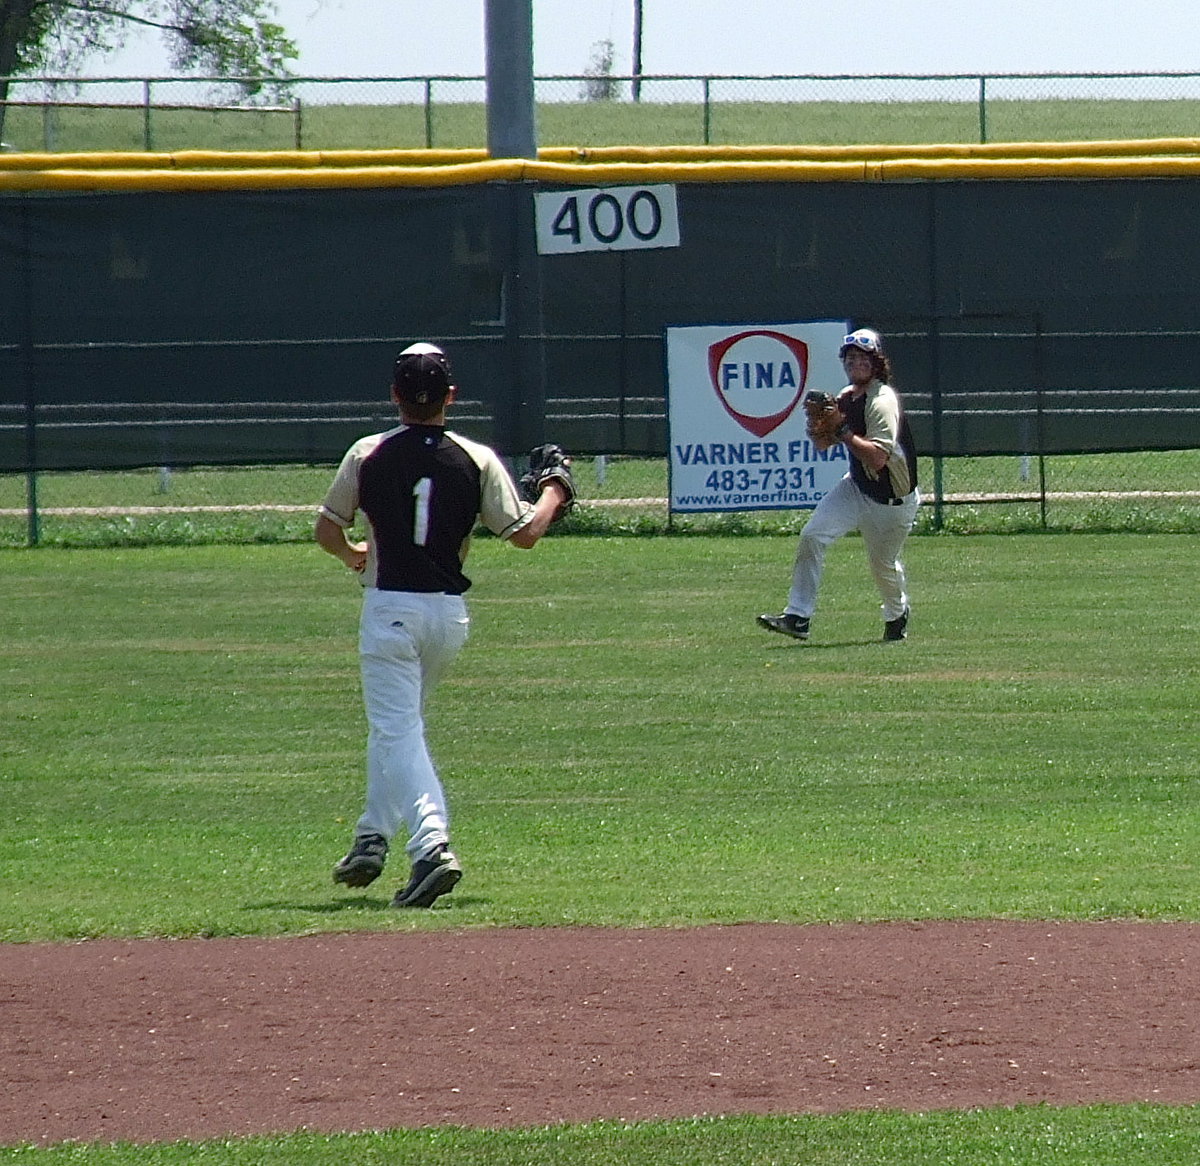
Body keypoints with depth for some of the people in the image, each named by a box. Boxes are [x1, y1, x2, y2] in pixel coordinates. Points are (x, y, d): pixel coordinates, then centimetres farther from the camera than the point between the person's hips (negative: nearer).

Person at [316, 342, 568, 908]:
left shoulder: (368, 455, -5)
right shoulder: (477, 461, -3)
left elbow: (326, 530, 2)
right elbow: (524, 532, -2)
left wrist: (354, 556, 25)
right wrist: (554, 493, 18)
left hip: (389, 608, -3)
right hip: (449, 612, 3)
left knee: (397, 730, -7)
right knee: (398, 723, 22)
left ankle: (432, 844, -26)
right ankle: (373, 839, 25)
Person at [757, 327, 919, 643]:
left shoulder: (883, 402, -24)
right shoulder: (846, 398, 2)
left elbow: (878, 457, -33)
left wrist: (842, 432, -31)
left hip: (892, 501, -7)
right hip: (857, 487, 7)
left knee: (884, 565, 10)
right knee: (812, 536, -11)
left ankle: (897, 614, 43)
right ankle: (798, 616, -10)